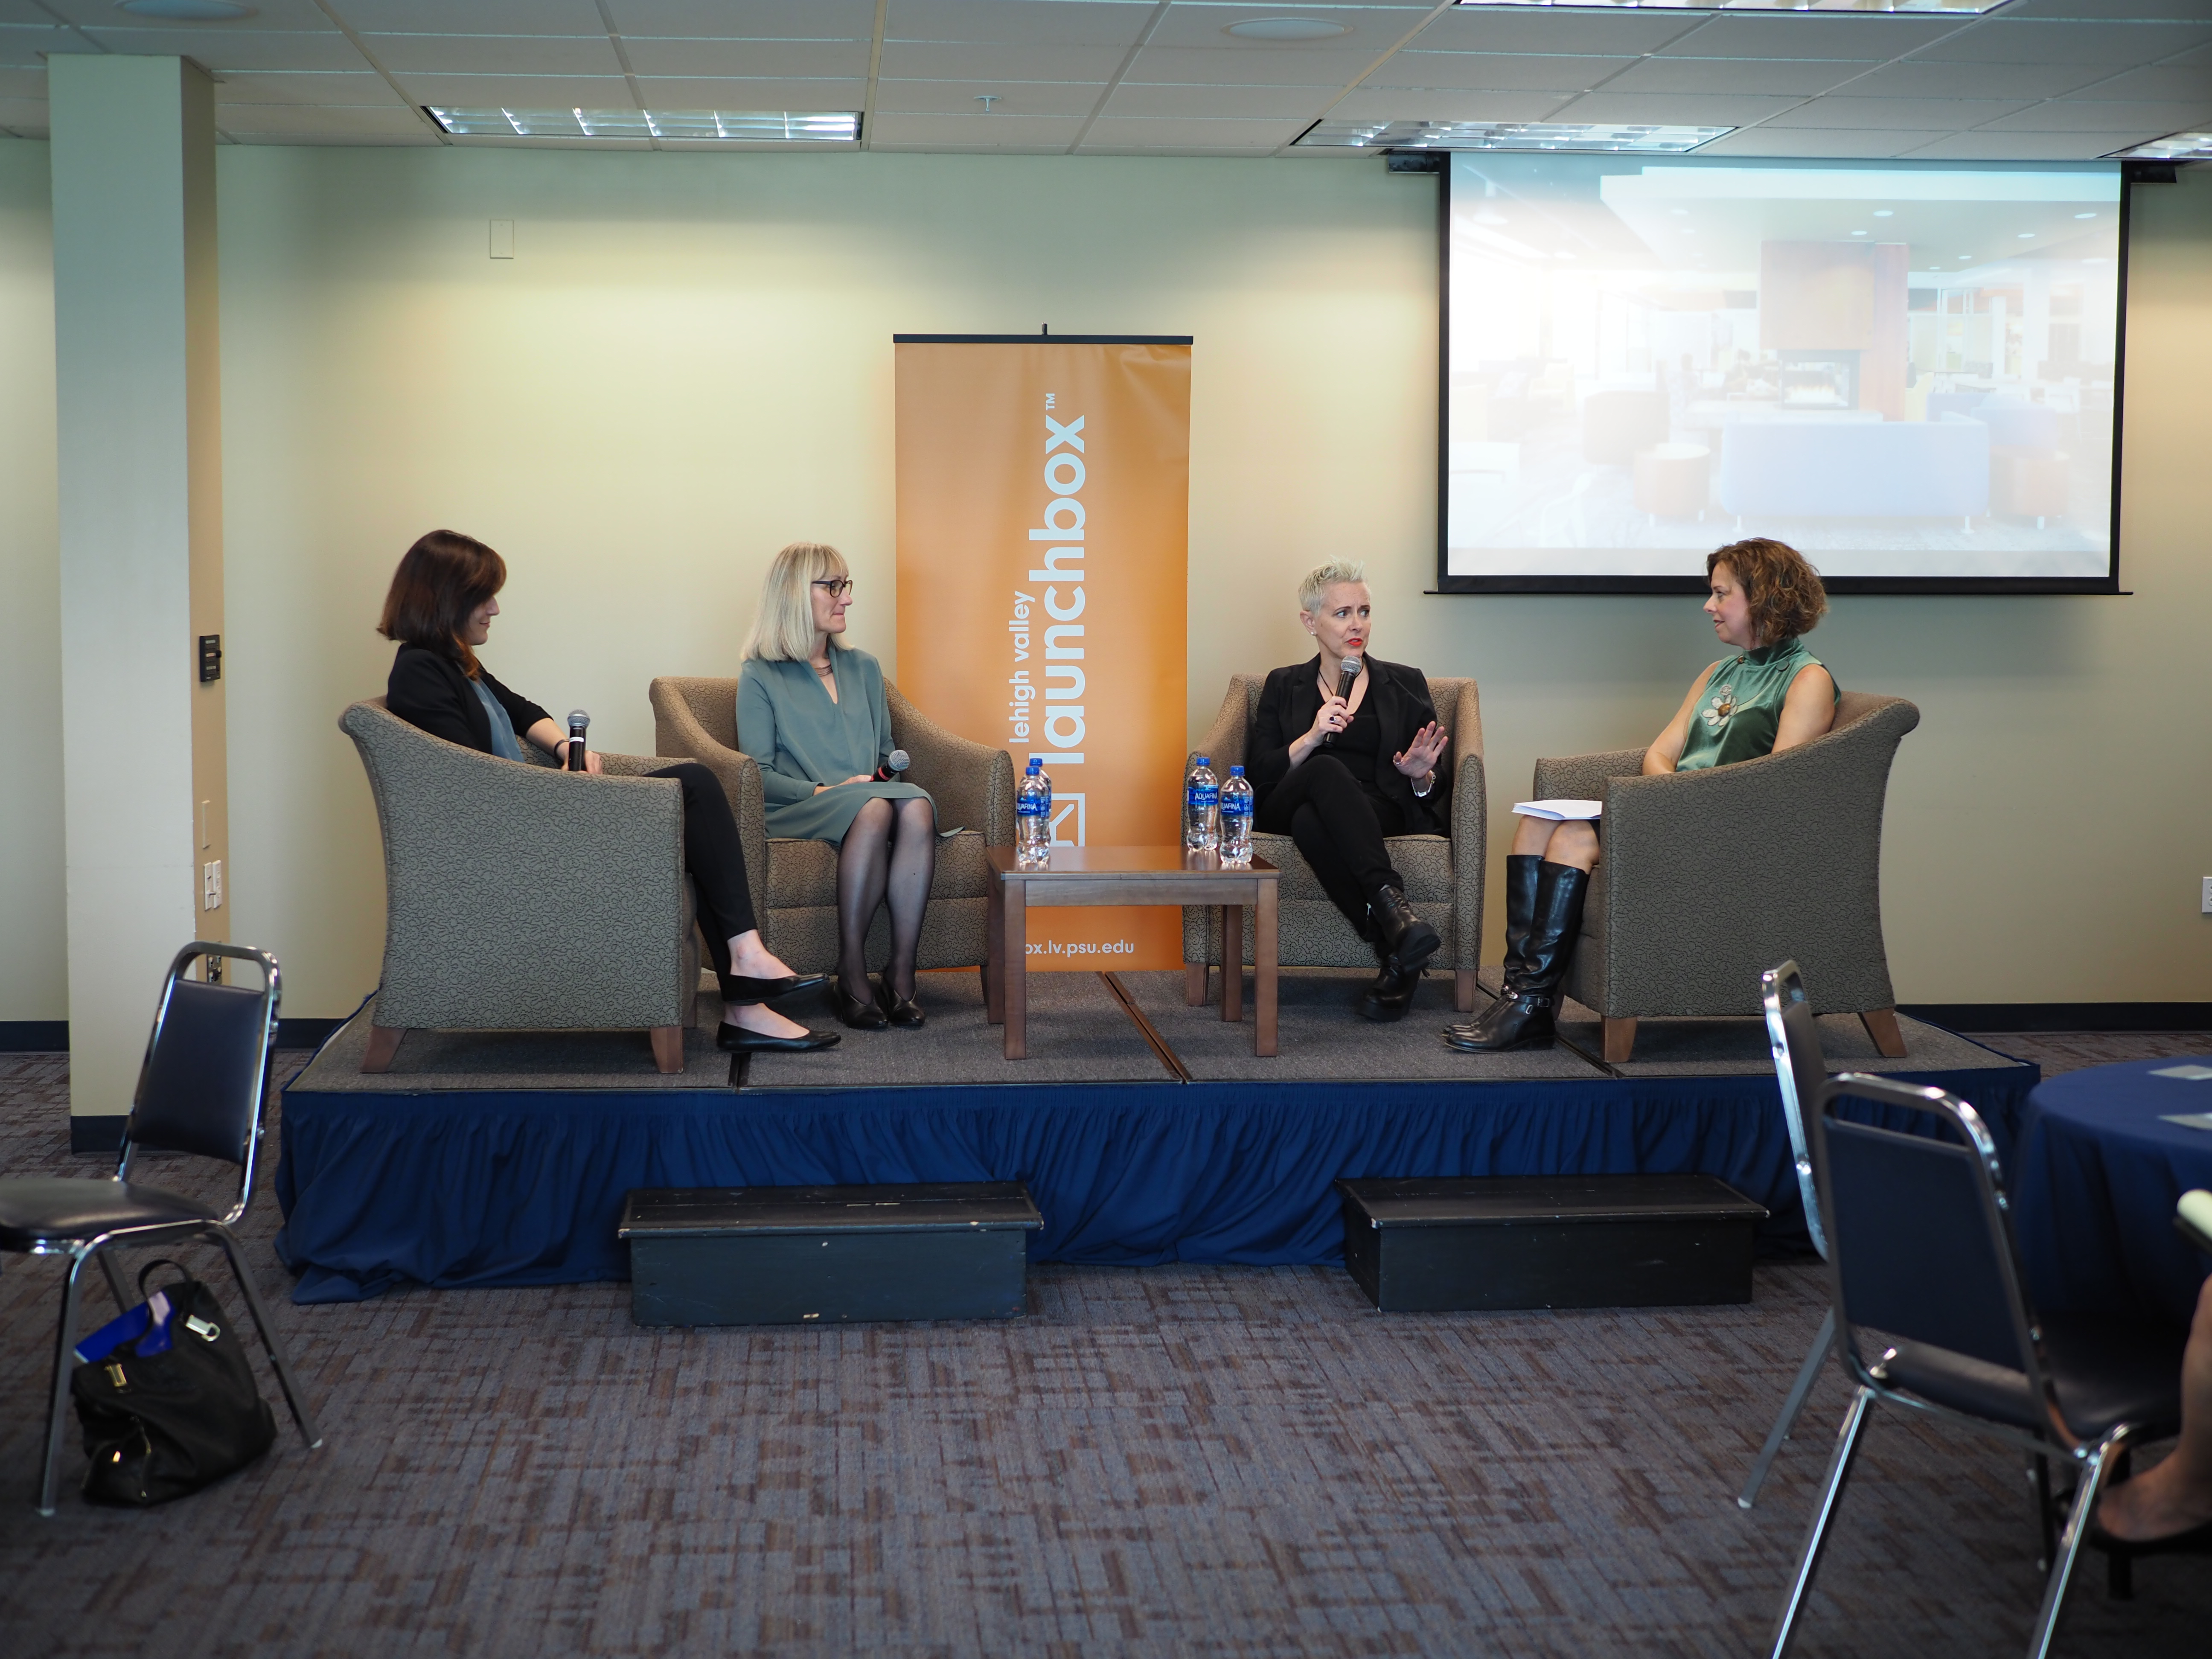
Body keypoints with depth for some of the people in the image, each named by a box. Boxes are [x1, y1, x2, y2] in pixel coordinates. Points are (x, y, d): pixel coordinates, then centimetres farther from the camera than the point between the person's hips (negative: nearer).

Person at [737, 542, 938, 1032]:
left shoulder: (864, 668, 24)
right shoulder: (761, 677, 7)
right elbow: (759, 775, -1)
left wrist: (885, 771, 5)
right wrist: (824, 790, -14)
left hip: (868, 797, 4)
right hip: (796, 809, -4)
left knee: (917, 805, -34)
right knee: (873, 810, -38)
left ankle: (901, 974, -35)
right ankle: (851, 975, -31)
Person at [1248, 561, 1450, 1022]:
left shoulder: (1405, 685, 20)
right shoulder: (1284, 686, 21)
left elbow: (1435, 791, 15)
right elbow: (1261, 779, 7)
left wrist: (1421, 776, -9)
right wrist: (1311, 738, -9)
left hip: (1382, 811, -1)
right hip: (1287, 809, 1)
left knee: (1312, 821, -39)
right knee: (1326, 770, -38)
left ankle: (1395, 954, -45)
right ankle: (1390, 902, -52)